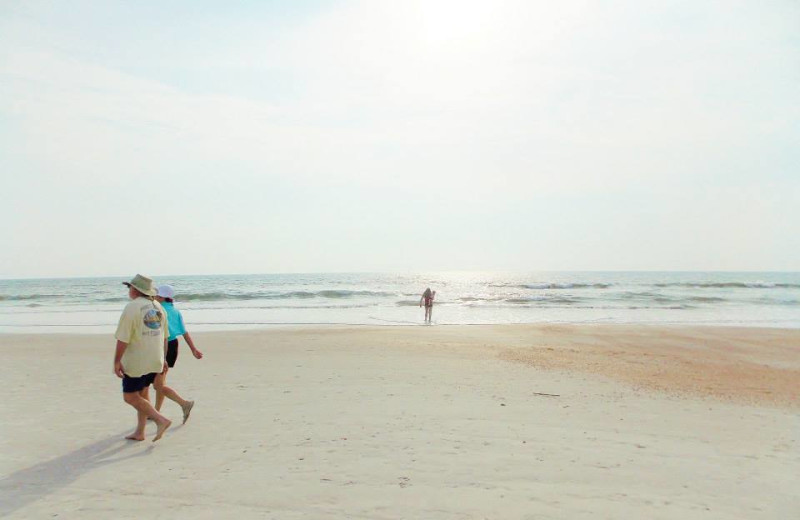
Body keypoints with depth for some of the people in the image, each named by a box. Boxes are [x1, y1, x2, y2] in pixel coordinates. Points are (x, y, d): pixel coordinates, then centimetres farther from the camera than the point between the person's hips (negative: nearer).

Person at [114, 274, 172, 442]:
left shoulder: (132, 307, -15)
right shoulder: (158, 307, 7)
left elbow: (123, 339, -17)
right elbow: (164, 336, 13)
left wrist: (117, 361, -9)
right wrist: (163, 358, 21)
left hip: (136, 362, -7)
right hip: (155, 361, 7)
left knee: (130, 396, 3)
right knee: (142, 394, 17)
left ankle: (161, 420, -7)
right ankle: (139, 432, 23)